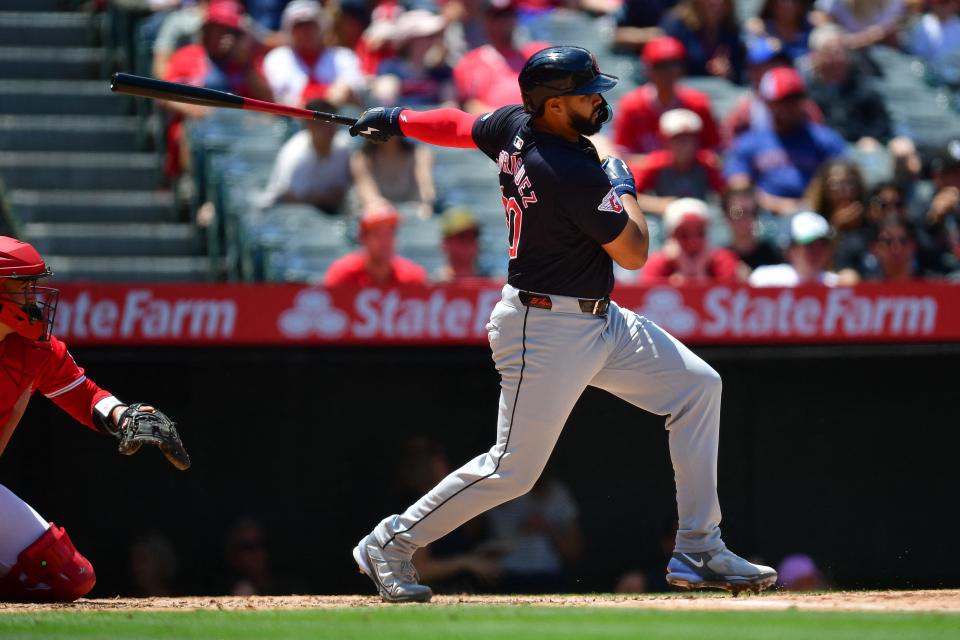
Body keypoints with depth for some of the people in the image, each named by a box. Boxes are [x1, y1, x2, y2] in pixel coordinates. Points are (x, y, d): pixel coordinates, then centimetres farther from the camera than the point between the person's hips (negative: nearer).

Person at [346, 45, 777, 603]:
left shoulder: (516, 126, 0)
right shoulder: (573, 174, -26)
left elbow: (461, 125, 19)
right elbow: (634, 252, -18)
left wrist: (397, 119, 37)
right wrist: (623, 186, -1)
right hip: (547, 331, -10)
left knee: (699, 387, 7)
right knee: (512, 470, -5)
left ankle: (700, 552, 8)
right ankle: (390, 545, 13)